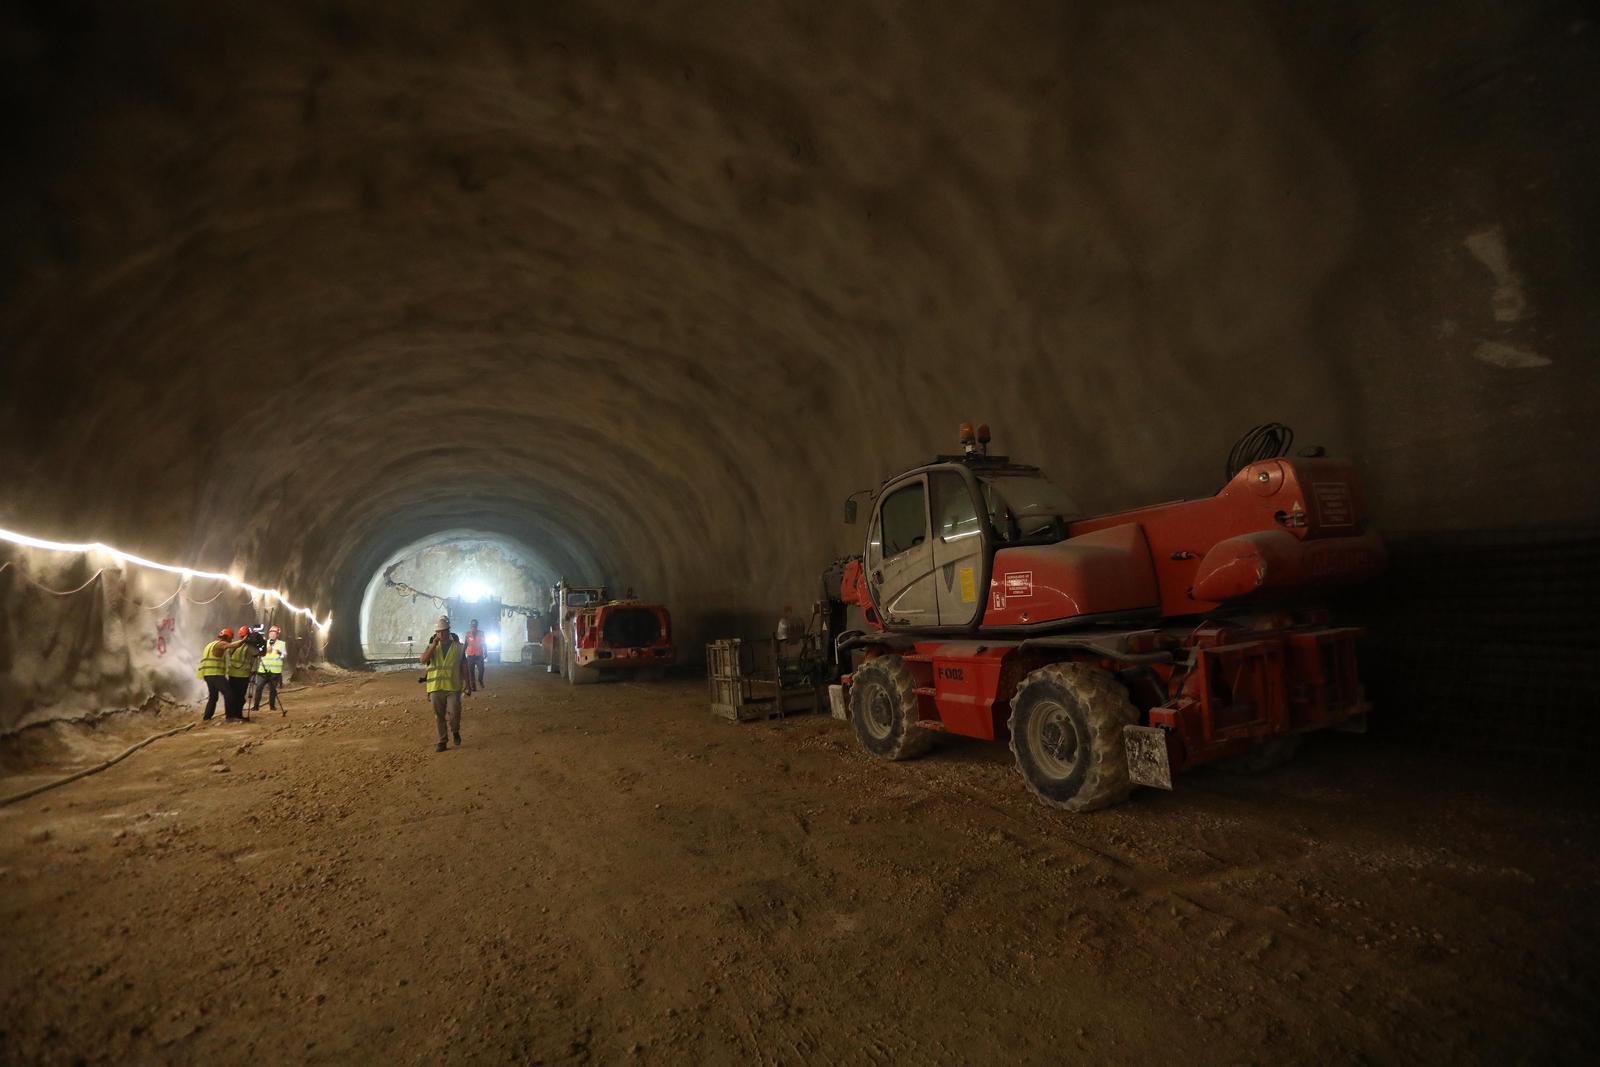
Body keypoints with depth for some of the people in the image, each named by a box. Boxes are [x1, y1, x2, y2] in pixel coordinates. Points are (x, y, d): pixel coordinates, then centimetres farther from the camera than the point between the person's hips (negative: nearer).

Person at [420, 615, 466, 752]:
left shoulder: (458, 646, 2)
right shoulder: (432, 645, 5)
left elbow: (464, 665, 6)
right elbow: (423, 659, -13)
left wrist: (465, 680, -3)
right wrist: (434, 644, -18)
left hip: (453, 687, -2)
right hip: (435, 688, 2)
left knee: (454, 714, -8)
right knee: (439, 716, 9)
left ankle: (456, 732, 21)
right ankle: (442, 742, 20)